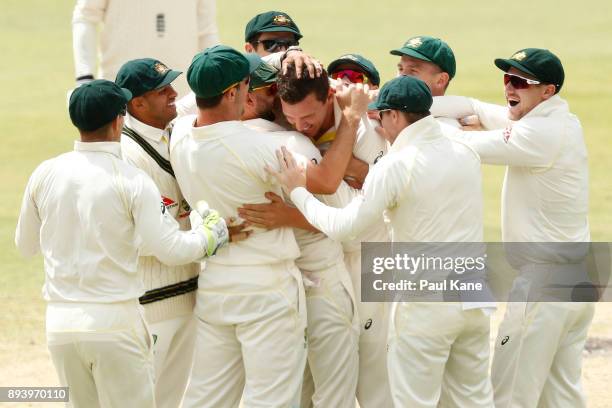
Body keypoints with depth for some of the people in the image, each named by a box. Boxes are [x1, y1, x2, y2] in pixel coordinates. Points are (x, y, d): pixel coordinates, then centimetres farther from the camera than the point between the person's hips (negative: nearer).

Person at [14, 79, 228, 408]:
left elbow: (26, 245, 13)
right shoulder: (132, 181, -10)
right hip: (114, 320, -4)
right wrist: (215, 230, 4)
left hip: (61, 322, 4)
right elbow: (169, 250, -12)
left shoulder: (44, 175, 2)